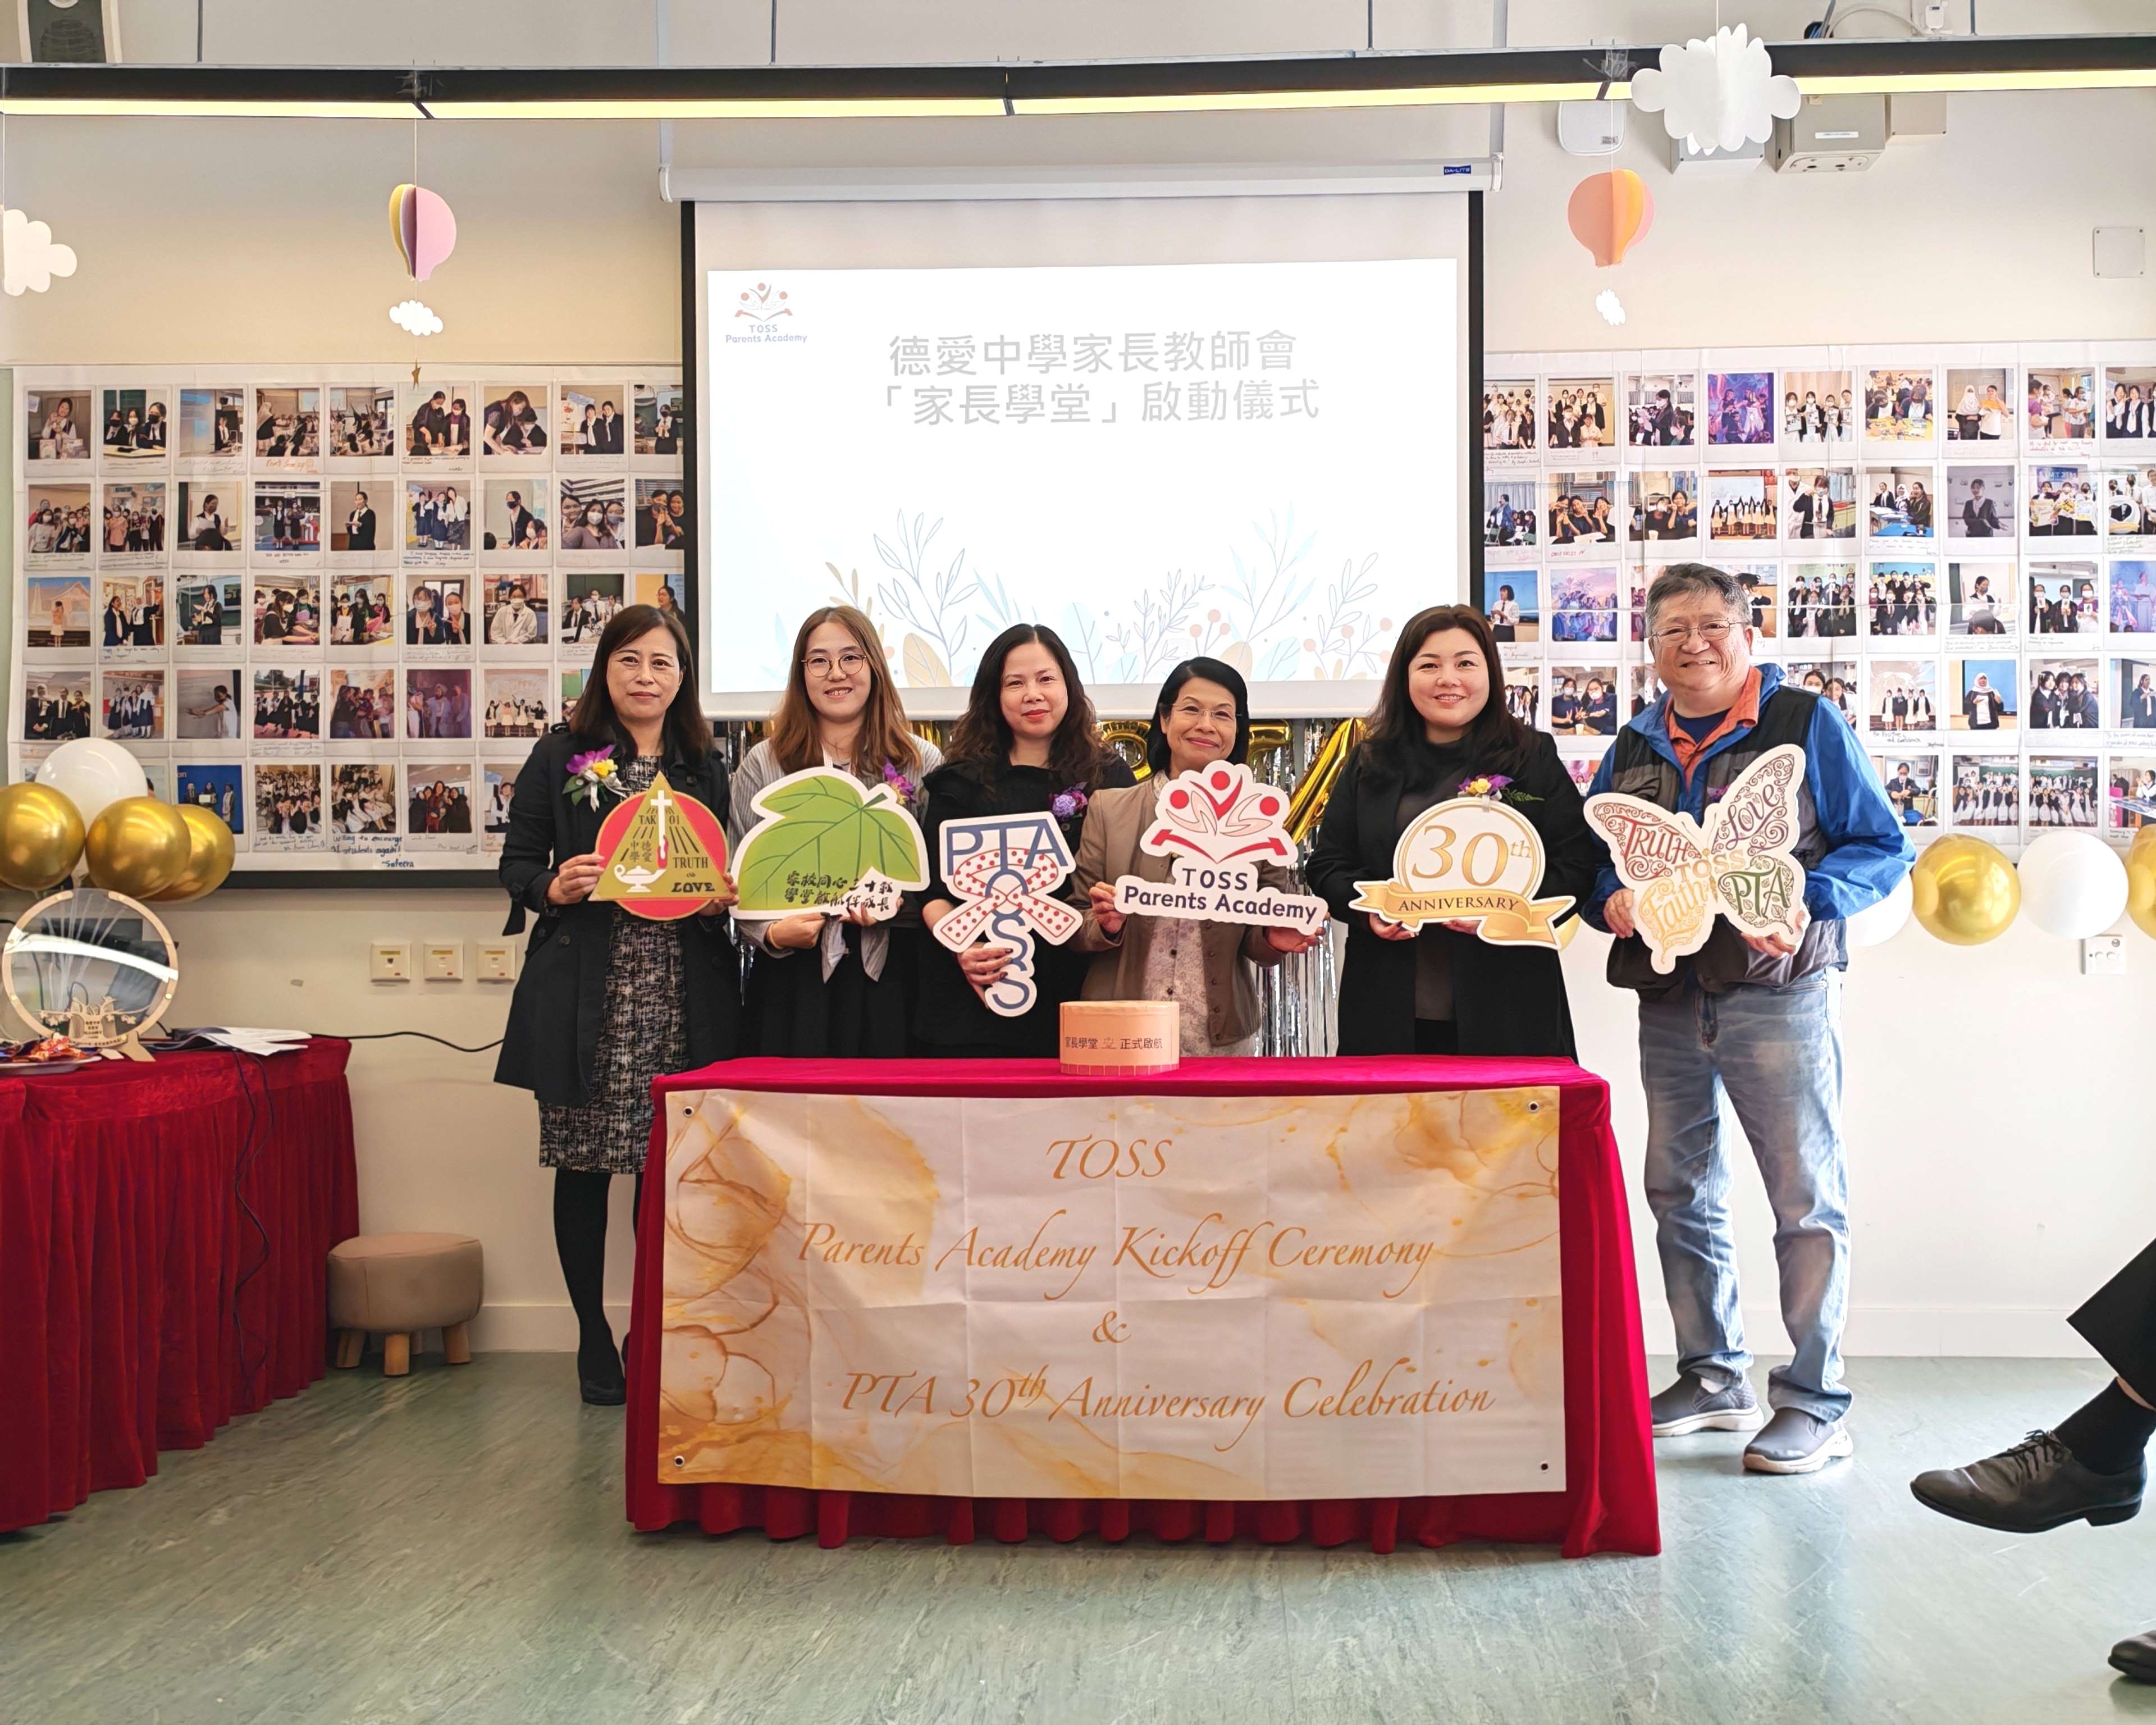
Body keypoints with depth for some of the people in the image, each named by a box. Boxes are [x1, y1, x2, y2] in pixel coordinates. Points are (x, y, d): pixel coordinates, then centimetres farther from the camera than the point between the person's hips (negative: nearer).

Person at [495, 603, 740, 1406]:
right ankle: (594, 1337, 16)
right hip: (587, 994, -2)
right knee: (583, 1162, 3)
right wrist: (554, 887, -14)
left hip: (682, 998, 2)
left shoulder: (706, 767, 15)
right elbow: (516, 863, 6)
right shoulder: (560, 755, 7)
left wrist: (728, 895, -2)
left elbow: (731, 873, 20)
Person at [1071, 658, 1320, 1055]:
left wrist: (1272, 940, -15)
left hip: (1221, 1042, 1)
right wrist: (1106, 927, -18)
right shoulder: (1108, 810, 3)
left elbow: (1256, 943, 7)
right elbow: (1074, 929, 3)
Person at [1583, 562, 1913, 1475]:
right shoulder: (1631, 749, 13)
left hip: (1776, 991, -5)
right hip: (1667, 998, 5)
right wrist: (1611, 901, -7)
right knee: (1680, 1194, 11)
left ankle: (1813, 1400, 7)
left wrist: (1810, 903, -20)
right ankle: (1713, 1377, 25)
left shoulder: (1808, 724, -1)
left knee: (1805, 1197, -3)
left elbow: (1882, 847, -3)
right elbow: (1590, 860, 16)